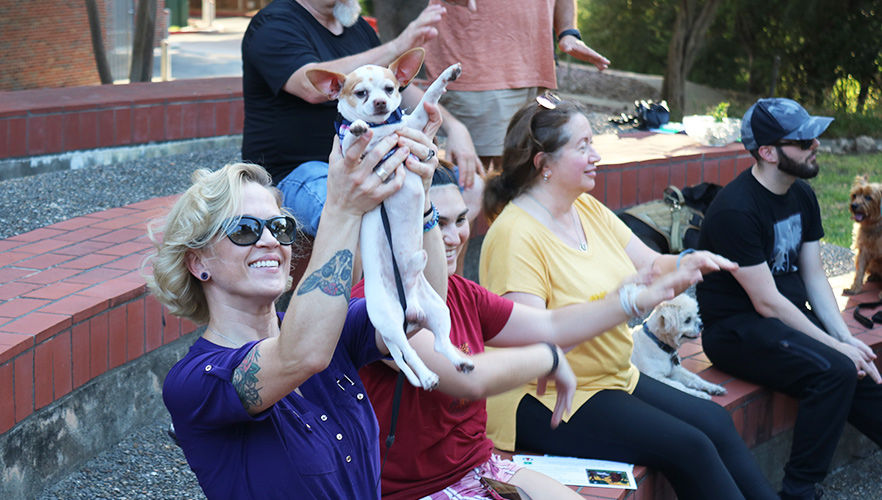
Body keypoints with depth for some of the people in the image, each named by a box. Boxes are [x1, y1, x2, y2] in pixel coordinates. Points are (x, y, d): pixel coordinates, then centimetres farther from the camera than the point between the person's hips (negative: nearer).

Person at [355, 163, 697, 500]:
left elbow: (550, 325, 16)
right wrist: (550, 358, -14)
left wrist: (641, 299, 9)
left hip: (479, 466, 9)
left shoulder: (459, 292, 9)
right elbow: (470, 378, -30)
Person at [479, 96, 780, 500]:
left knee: (715, 422, -7)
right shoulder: (515, 235, -19)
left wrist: (685, 264, -15)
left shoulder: (588, 209, 9)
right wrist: (624, 304, -31)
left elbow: (652, 266, 10)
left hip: (614, 378, 8)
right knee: (688, 447, -17)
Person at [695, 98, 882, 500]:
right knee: (835, 370, -26)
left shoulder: (802, 195, 6)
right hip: (737, 329, -8)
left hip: (790, 318, 8)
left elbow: (814, 277, 8)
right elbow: (767, 303, -20)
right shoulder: (735, 210, -21)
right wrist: (835, 346, -18)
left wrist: (846, 337, -5)